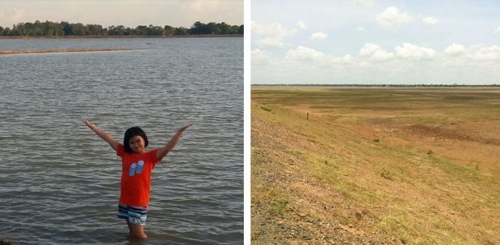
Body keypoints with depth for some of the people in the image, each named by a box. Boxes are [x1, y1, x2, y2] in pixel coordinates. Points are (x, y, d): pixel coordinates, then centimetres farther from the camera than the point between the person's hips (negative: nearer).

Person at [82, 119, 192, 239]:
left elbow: (167, 148, -17)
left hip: (139, 201, -4)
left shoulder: (150, 156, -4)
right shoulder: (125, 153, 7)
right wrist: (92, 126, 13)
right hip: (125, 200, 4)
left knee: (139, 234, 1)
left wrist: (180, 132, -29)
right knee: (132, 233, 15)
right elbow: (109, 139, 8)